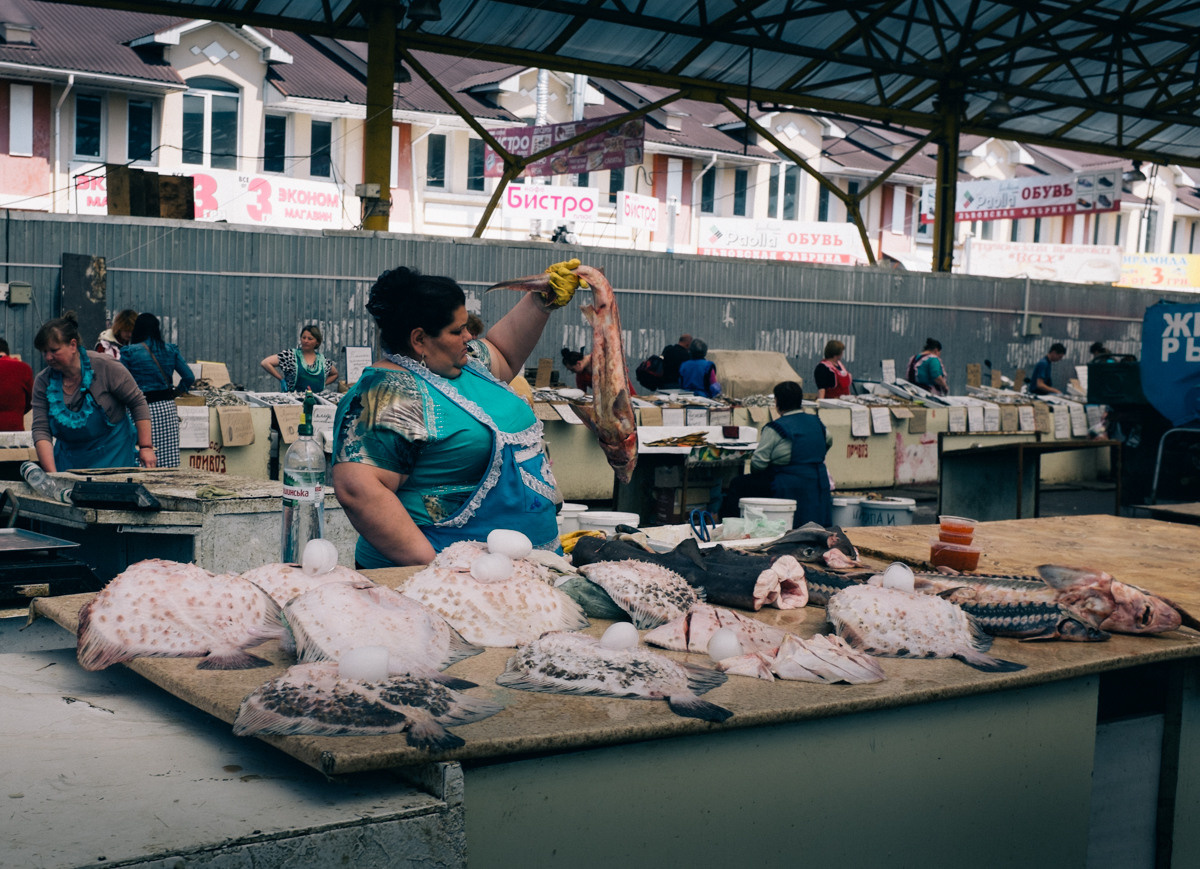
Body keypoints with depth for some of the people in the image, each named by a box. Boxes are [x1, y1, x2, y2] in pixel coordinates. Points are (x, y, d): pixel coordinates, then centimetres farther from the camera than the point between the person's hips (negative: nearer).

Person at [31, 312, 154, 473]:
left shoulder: (105, 367, -12)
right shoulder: (42, 382, -4)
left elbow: (138, 403, -7)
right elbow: (41, 430, -8)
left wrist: (146, 447, -11)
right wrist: (51, 474, -19)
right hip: (68, 462, 3)